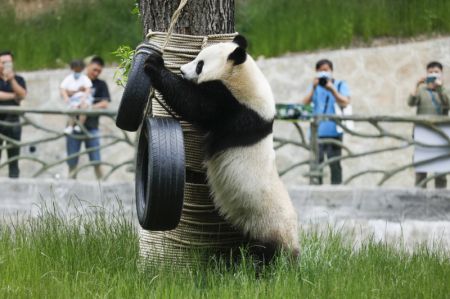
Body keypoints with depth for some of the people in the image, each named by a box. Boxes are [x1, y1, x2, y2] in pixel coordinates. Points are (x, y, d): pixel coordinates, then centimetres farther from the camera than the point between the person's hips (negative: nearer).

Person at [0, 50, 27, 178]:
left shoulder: (18, 80, 11)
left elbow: (22, 94, -6)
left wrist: (12, 79, -15)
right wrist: (13, 96, -6)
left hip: (13, 121, 1)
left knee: (14, 153, 1)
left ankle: (14, 176, 4)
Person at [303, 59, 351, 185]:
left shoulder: (340, 85, 10)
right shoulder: (315, 86, 18)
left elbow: (344, 103, -6)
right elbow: (305, 103, 5)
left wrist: (332, 89, -13)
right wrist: (313, 88, -6)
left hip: (333, 131, -2)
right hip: (316, 131, 2)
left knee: (334, 163, -5)